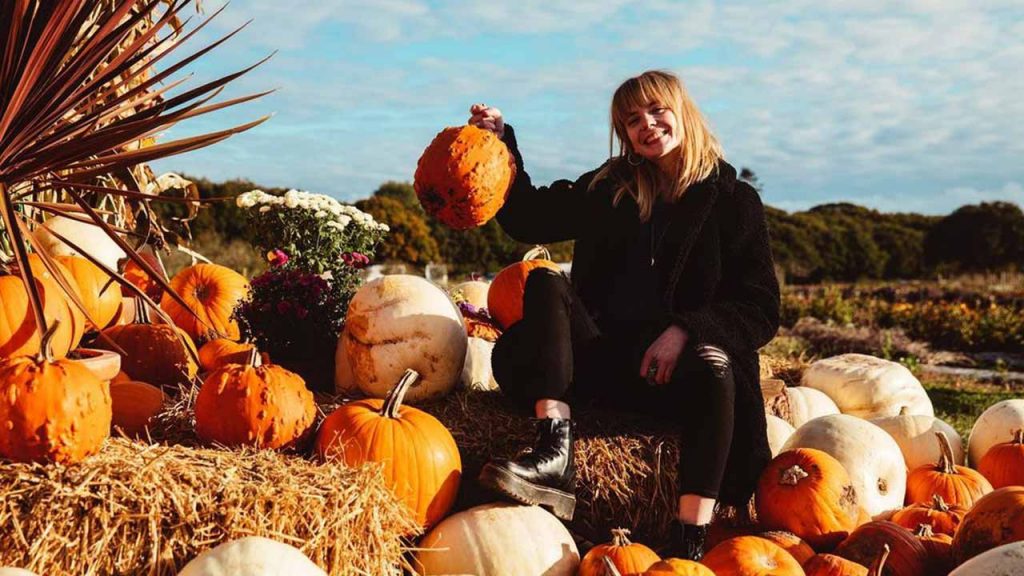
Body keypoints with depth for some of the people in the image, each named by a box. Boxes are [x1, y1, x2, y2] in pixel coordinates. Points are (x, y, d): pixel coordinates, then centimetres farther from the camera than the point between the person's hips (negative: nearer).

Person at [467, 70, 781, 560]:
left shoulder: (734, 201, 6)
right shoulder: (609, 188, 17)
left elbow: (760, 310, -1)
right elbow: (528, 220, 20)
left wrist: (685, 331, -17)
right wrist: (500, 142, 9)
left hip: (673, 366, -3)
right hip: (602, 358, 3)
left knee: (713, 365, -35)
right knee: (546, 283, -20)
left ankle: (688, 546, -41)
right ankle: (554, 455, -39)